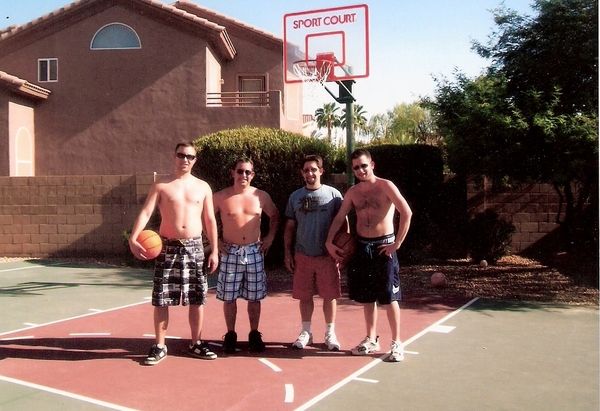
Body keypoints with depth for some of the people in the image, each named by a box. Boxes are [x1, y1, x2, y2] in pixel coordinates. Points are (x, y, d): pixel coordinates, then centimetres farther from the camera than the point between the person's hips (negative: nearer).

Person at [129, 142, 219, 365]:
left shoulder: (203, 187, 6)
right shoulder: (161, 186, 1)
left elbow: (210, 220, 8)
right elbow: (146, 212, -9)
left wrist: (214, 250, 3)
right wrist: (133, 238, -25)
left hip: (194, 247, 2)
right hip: (168, 247, -2)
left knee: (197, 298, 6)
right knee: (161, 299, 1)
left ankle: (196, 343, 22)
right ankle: (160, 346, 15)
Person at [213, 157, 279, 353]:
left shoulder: (261, 196, 1)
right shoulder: (221, 197, -3)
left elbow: (275, 216, 16)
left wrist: (270, 236, 6)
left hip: (254, 252, 1)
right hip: (230, 252, -1)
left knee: (254, 297, 7)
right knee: (229, 297, 4)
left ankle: (254, 335, 20)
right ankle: (230, 335, 18)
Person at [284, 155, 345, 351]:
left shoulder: (333, 194, -2)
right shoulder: (295, 196, 6)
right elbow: (290, 227, 9)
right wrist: (288, 252, 4)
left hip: (327, 255, -2)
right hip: (302, 255, 2)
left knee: (330, 295, 4)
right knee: (304, 295, 8)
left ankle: (330, 333, 19)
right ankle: (306, 332, 23)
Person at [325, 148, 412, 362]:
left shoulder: (385, 186, -9)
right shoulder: (352, 192, 8)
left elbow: (407, 213, -15)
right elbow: (339, 218, 12)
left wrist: (397, 244, -15)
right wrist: (329, 241, -1)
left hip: (383, 246, -5)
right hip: (361, 247, 6)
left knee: (389, 297, -2)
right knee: (367, 297, 12)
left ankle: (396, 343, 9)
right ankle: (371, 340, 24)